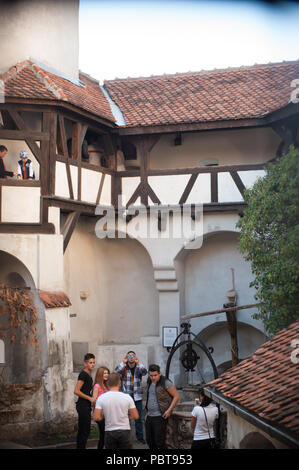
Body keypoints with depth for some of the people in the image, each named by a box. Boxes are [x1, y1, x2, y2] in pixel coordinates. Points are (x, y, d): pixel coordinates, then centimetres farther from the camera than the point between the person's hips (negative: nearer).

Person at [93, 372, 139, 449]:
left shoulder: (101, 398, -7)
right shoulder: (127, 397, -8)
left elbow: (96, 418, -11)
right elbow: (135, 416, -5)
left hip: (109, 432, 1)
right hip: (124, 431, -1)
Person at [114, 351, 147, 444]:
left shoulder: (139, 368, 2)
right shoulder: (123, 368, -1)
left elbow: (145, 372, -20)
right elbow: (116, 372, -21)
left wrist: (138, 363, -35)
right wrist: (123, 362, -31)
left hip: (137, 397, 1)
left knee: (138, 418, 7)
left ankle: (140, 436, 16)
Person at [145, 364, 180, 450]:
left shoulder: (165, 382, -12)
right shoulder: (150, 382, 10)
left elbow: (176, 396, -10)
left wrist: (169, 410, -16)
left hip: (160, 417, -7)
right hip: (149, 416, 7)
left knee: (160, 442, -7)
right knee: (150, 441, 11)